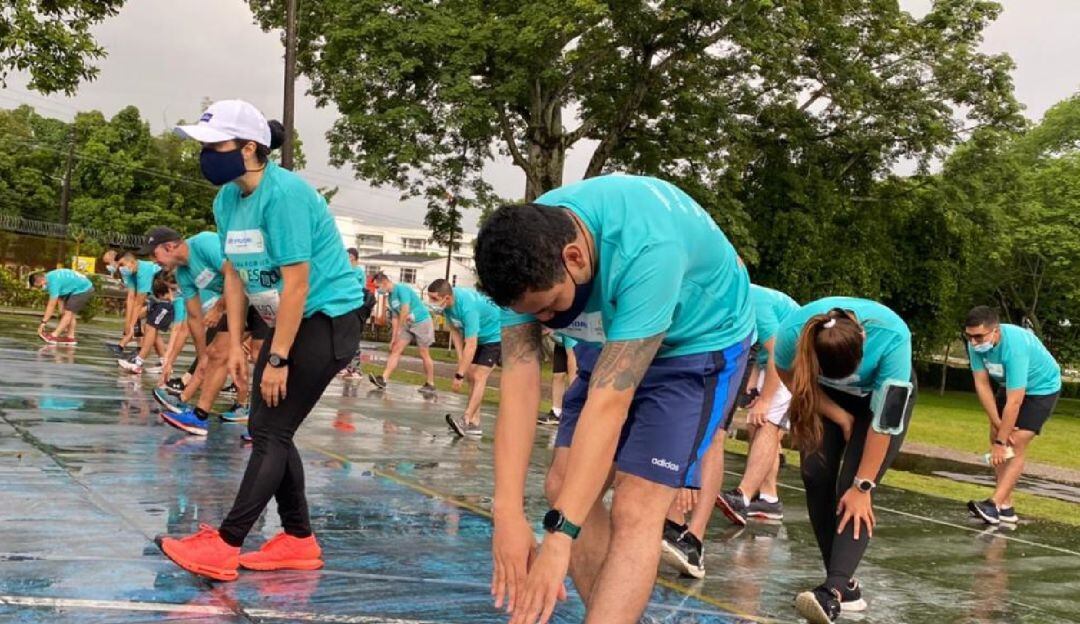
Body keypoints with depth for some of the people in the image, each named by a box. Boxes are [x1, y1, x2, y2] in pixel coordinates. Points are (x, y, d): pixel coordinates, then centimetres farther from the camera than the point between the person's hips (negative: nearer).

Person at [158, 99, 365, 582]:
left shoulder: (283, 194, -23)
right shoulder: (227, 200, 5)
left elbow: (296, 284, -24)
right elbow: (235, 273, 11)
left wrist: (277, 359, -22)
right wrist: (235, 345, 6)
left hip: (328, 320, -9)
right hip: (287, 322, 9)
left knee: (270, 431, -10)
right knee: (269, 431, 8)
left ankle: (225, 545, -7)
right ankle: (299, 541, 18)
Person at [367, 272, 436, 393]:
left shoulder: (401, 289, -17)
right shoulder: (391, 297, 9)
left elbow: (405, 310, -25)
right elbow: (395, 318, 11)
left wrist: (398, 330, -20)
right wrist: (393, 338, 6)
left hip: (422, 322, -8)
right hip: (408, 324, 8)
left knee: (424, 354, -3)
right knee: (395, 349, -3)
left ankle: (430, 385, 6)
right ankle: (383, 379, -10)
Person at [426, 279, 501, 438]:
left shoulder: (467, 307, -38)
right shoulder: (447, 302, -15)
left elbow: (471, 346, -36)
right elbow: (455, 330, -1)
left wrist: (459, 375, -33)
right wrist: (460, 358, -7)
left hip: (495, 336, -8)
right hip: (479, 336, 8)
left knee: (479, 376, -17)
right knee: (471, 376, 4)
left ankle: (467, 421, -24)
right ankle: (475, 422, 4)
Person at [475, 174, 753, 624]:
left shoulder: (646, 251, -41)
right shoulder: (526, 255, -22)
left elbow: (609, 401, -43)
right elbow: (518, 380, -25)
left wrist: (558, 538, -44)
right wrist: (508, 512, -33)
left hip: (699, 341, -6)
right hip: (612, 341, 6)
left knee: (635, 509, -18)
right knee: (565, 487, -2)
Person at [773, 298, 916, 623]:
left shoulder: (892, 338, -41)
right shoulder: (793, 331, -36)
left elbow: (883, 419, -33)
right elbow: (790, 377, -12)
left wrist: (862, 486, -28)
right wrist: (840, 416, -14)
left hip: (885, 395, -3)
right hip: (828, 396, 3)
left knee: (853, 487, -19)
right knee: (816, 475, -13)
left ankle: (834, 591, -28)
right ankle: (845, 582, -3)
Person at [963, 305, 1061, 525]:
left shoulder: (1015, 347, -40)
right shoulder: (976, 344, -22)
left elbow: (1014, 402, -37)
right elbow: (982, 384, -15)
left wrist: (1001, 442, -33)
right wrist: (998, 425, -18)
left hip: (1041, 387, -7)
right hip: (1009, 385, 7)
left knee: (1016, 445, -16)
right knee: (995, 436, -1)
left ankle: (995, 504, -20)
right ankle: (1006, 507, 1)